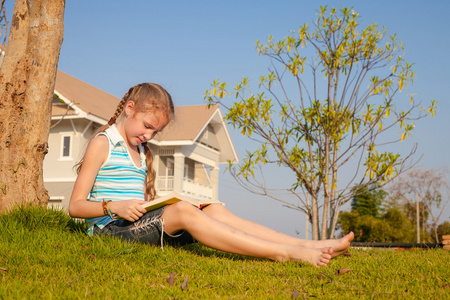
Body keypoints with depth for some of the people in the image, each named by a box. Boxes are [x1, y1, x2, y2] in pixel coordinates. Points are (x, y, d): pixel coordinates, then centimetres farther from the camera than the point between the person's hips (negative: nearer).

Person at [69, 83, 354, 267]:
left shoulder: (142, 151, 22)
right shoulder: (102, 144, -1)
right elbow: (76, 206, -6)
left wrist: (156, 205, -3)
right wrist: (114, 207, -21)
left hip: (139, 224, 7)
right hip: (110, 228, -7)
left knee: (214, 210, -11)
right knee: (182, 211, -30)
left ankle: (305, 244, -21)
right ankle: (284, 253, -38)